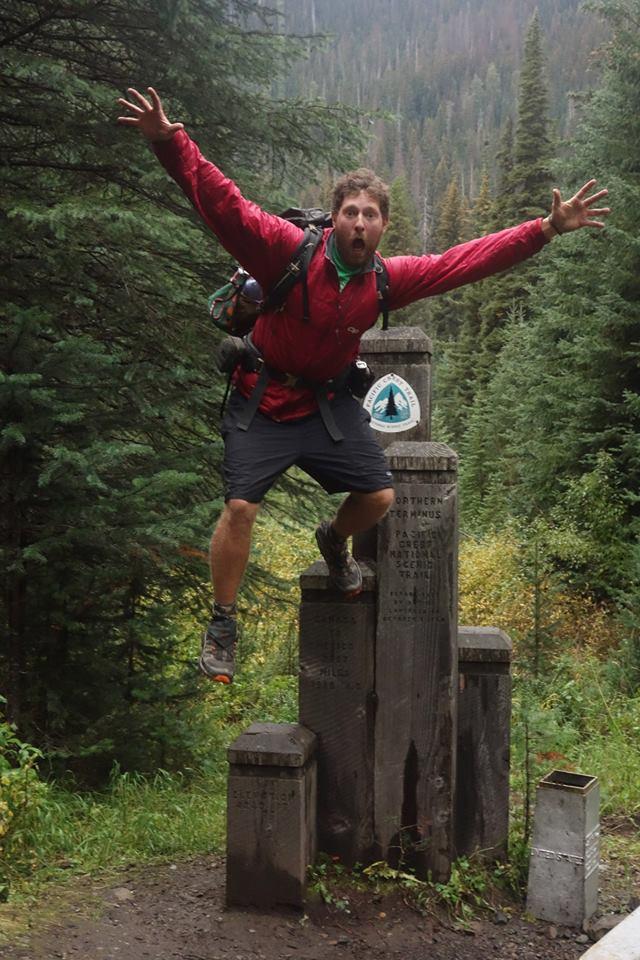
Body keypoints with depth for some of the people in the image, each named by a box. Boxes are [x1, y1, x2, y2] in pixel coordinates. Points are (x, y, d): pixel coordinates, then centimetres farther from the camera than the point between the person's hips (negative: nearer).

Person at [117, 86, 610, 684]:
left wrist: (546, 229, 0)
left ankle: (333, 542, 39)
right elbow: (222, 203, -25)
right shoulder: (288, 250, -18)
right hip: (261, 401, -4)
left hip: (328, 403, 4)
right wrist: (169, 142, -38)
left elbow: (468, 259, 0)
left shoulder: (390, 280, -5)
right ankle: (222, 626, 7)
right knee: (240, 507, -11)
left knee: (378, 497, 2)